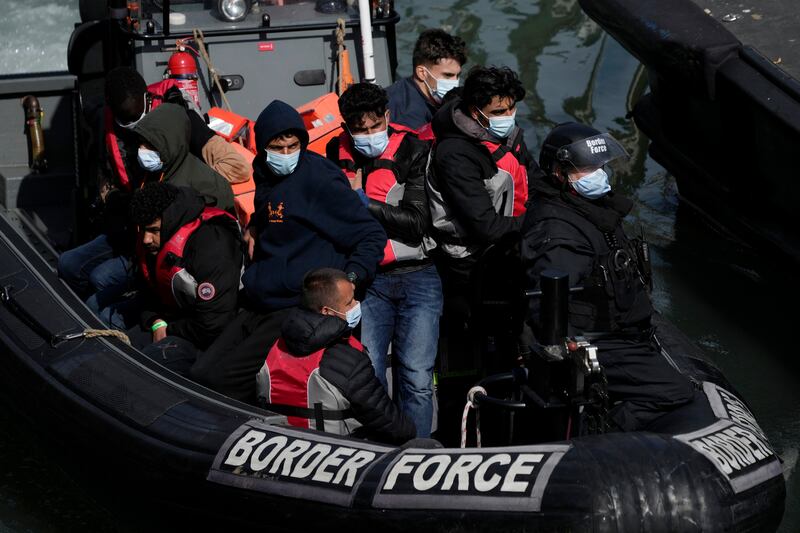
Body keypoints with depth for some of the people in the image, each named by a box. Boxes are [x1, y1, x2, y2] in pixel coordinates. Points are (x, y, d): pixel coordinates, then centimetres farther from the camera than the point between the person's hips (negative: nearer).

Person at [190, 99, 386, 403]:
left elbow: (372, 235, -12)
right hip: (259, 307, 9)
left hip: (299, 308, -9)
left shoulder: (318, 178, -13)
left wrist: (350, 281, -26)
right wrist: (255, 226, 14)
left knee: (219, 379, -18)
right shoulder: (265, 174, 10)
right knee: (200, 373, 4)